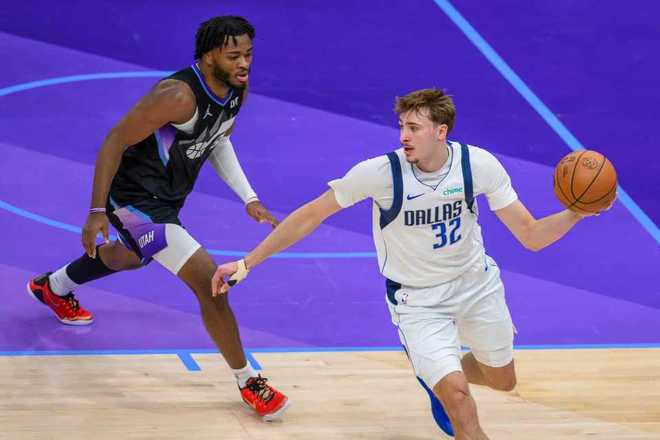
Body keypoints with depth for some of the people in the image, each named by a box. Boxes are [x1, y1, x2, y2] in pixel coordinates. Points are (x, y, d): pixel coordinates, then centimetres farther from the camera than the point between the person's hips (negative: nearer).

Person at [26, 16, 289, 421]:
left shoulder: (237, 89, -7)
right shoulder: (179, 95, -34)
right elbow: (115, 142, -26)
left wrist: (248, 197, 5)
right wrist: (98, 212, -23)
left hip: (167, 197, 10)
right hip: (136, 199, -10)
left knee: (129, 257, 37)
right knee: (210, 281, -17)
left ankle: (53, 287, 66)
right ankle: (248, 383, -2)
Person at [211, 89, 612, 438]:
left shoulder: (479, 165, -21)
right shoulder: (380, 173, -27)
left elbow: (531, 236, -16)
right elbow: (311, 215, -17)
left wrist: (576, 212, -35)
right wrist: (246, 263, -19)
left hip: (476, 283, 4)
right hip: (417, 299, -3)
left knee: (502, 379, 21)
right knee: (456, 393, -22)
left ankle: (436, 376, 51)